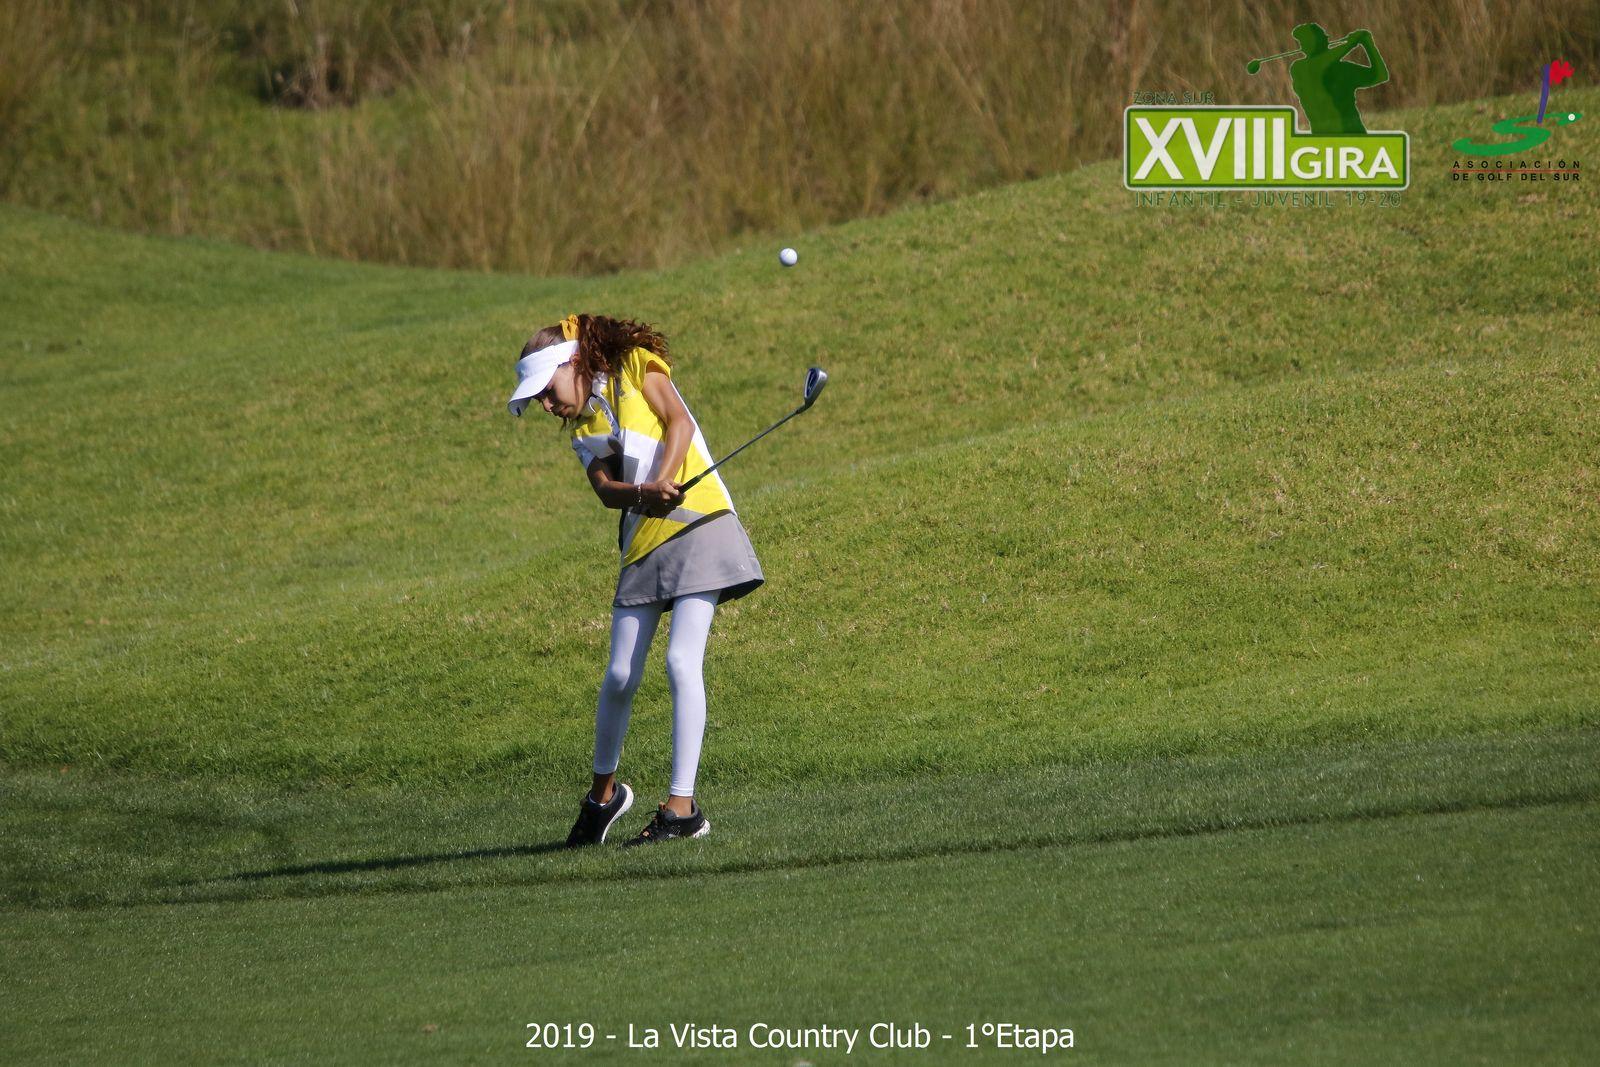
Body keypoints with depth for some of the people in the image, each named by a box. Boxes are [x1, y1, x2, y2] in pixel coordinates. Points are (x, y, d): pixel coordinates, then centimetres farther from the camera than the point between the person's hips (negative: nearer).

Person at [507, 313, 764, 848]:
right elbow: (605, 487, -1)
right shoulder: (583, 432, 18)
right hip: (642, 544, 6)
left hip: (698, 523, -6)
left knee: (681, 662, -15)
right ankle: (603, 792, 24)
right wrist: (641, 493, -24)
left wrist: (662, 482, -24)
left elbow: (679, 422, -8)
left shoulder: (636, 366, 6)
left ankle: (682, 805, -16)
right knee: (619, 676, 3)